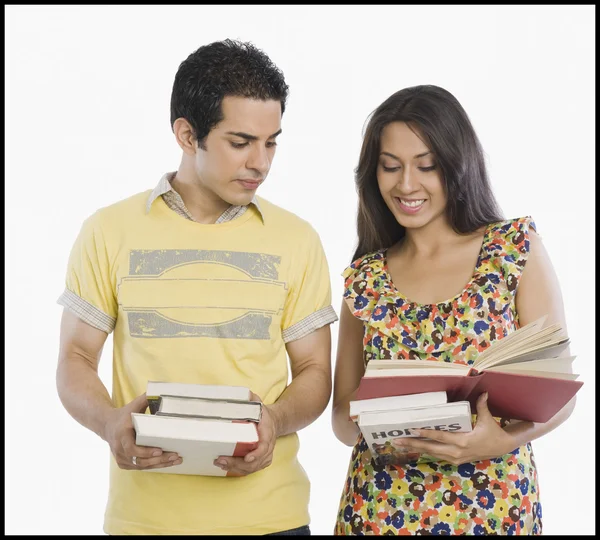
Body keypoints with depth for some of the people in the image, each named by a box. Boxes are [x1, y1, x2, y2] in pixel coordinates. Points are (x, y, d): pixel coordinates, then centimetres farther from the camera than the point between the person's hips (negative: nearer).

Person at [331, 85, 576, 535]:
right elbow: (343, 420, 6)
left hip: (493, 507, -2)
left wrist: (505, 438, -23)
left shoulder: (517, 248, -4)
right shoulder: (365, 279, 2)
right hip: (379, 509, 2)